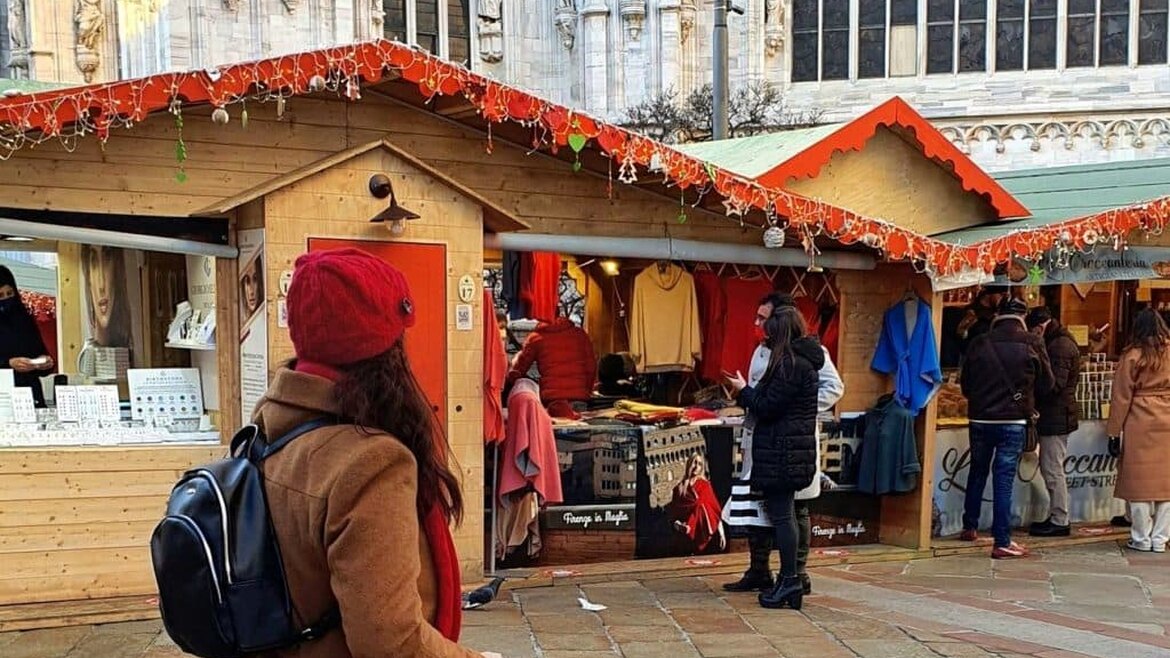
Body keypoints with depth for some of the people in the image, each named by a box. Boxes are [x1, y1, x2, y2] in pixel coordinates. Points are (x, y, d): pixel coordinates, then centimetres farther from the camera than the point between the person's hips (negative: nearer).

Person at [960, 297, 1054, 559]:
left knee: (977, 472, 19)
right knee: (1004, 479, -1)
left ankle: (970, 527, 29)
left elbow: (965, 383, 8)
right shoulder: (1032, 344, -6)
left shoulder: (979, 343, -1)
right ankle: (1002, 542, 0)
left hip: (980, 420, 3)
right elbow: (1046, 384, 4)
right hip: (1014, 422, -3)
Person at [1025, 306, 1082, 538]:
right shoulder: (1061, 341, 16)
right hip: (1056, 416, 10)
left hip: (1056, 417, -10)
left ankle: (1059, 521, 4)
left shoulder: (1060, 346, -17)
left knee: (1052, 469, -4)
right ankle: (1056, 517, 23)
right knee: (1050, 468, 15)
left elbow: (1054, 385, -21)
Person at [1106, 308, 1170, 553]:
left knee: (1140, 481, 5)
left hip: (1140, 427, -3)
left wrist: (1114, 432, 0)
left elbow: (1121, 398, -4)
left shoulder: (1132, 357, -6)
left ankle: (1142, 539, 11)